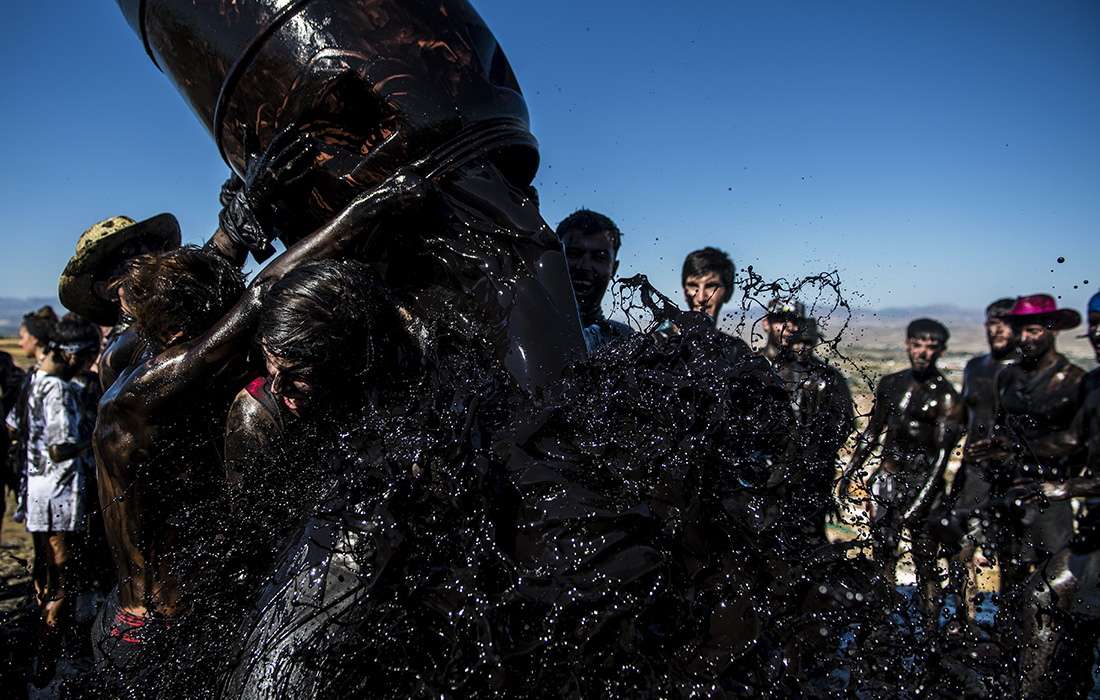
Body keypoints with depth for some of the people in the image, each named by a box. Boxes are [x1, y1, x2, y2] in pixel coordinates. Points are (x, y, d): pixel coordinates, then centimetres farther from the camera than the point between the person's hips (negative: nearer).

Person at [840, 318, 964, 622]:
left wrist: (920, 503, -20)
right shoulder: (889, 384, 9)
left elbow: (942, 456, -13)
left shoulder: (946, 397, -8)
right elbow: (872, 432, 18)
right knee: (883, 554, 8)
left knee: (924, 561, -3)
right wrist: (849, 472, 15)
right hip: (886, 477, 5)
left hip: (922, 482, -5)